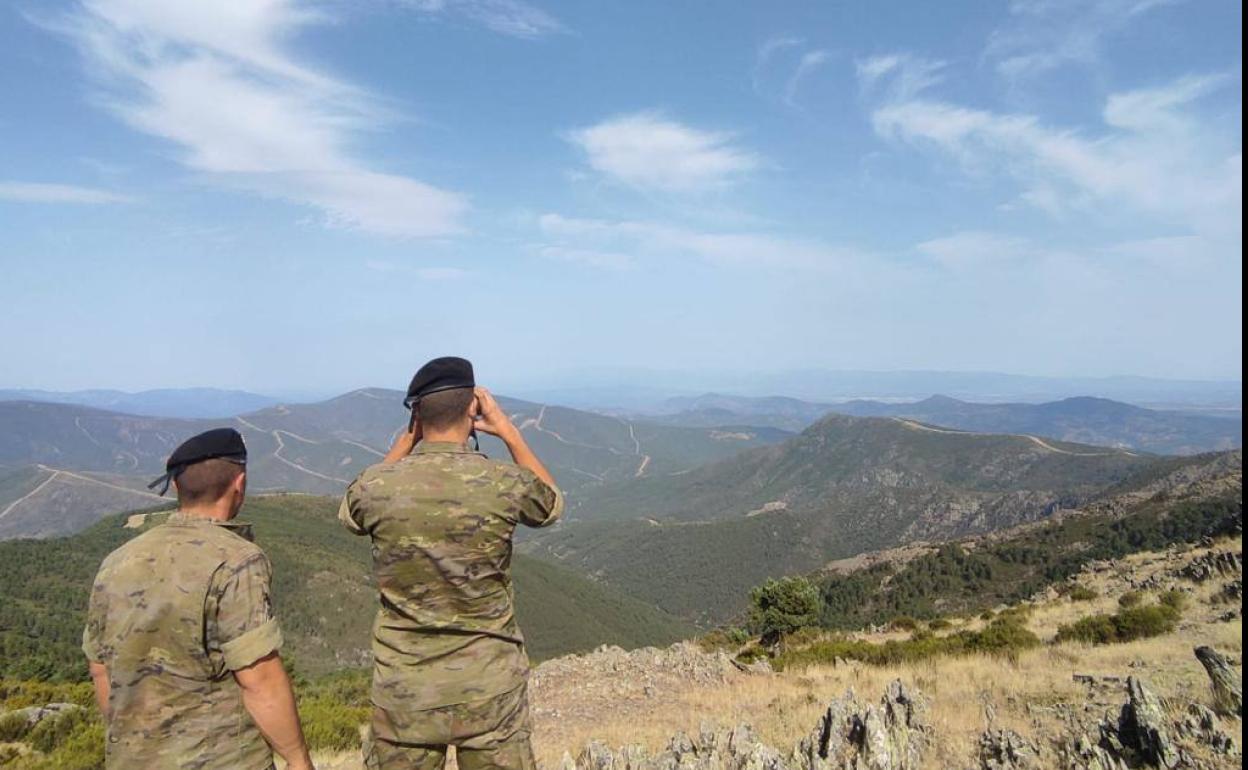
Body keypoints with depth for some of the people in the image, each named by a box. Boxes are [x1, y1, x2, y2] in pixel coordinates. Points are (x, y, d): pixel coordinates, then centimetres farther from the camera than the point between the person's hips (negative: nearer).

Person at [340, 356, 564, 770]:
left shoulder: (377, 486, -11)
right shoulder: (505, 483, -15)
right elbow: (551, 503, 10)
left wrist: (406, 439, 12)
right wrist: (508, 431, 11)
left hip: (405, 688, 1)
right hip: (490, 686, -1)